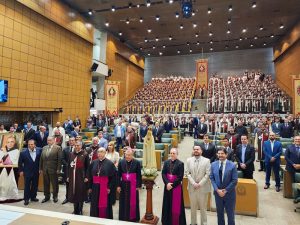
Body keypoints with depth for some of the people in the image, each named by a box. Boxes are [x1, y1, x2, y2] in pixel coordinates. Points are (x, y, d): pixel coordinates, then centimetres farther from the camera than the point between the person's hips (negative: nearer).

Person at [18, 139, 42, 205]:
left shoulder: (39, 150, -8)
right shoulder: (23, 153, -10)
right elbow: (20, 162, -1)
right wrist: (21, 170, -1)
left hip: (36, 172, 2)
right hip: (27, 172, -2)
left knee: (35, 185, 12)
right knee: (27, 186, 6)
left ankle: (33, 197, 27)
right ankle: (26, 199, 18)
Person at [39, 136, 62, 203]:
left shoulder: (58, 148, -6)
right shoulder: (44, 148, 11)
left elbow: (59, 159, -9)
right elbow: (41, 159, 11)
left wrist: (58, 169, -13)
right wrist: (41, 168, 6)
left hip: (53, 169, -5)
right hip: (45, 169, 5)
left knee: (55, 184, 6)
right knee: (46, 184, 12)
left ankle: (55, 196, 22)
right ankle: (47, 196, 27)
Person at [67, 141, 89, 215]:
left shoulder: (85, 154, -5)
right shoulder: (71, 154, 8)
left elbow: (87, 166, -5)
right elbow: (68, 165, 10)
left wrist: (86, 177, -9)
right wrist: (68, 176, 7)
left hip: (81, 176, -4)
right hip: (73, 176, 4)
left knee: (81, 192, 2)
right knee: (73, 192, 9)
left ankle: (80, 210, 17)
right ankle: (75, 210, 23)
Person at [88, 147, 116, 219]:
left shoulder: (110, 163, -9)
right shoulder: (93, 162, 3)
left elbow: (113, 176, -9)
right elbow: (90, 175, 7)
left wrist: (110, 187, -12)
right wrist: (90, 187, 5)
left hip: (105, 187, -4)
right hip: (95, 187, 4)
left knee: (104, 204, 5)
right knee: (94, 205, 13)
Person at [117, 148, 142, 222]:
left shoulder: (137, 163, -9)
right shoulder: (121, 162, -2)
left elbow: (139, 175, -4)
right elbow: (119, 175, 2)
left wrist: (138, 185, -6)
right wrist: (118, 185, -1)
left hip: (133, 185, -2)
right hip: (124, 184, 2)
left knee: (133, 202, 7)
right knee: (124, 202, 12)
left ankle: (133, 217, 23)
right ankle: (123, 217, 27)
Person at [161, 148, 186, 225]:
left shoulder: (180, 163, -9)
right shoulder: (166, 162, 3)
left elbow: (180, 177, -13)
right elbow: (163, 174, -1)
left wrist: (172, 185, -14)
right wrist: (167, 183, -15)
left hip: (176, 186, -4)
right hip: (167, 186, 4)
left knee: (176, 205, 6)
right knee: (167, 204, 13)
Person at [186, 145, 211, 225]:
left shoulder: (206, 160, -5)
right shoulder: (189, 160, 2)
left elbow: (207, 174, -9)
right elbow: (187, 173, -1)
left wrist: (200, 184, -15)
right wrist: (193, 183, -12)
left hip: (203, 187, -2)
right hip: (192, 187, 2)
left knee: (203, 207, 10)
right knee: (193, 206, 15)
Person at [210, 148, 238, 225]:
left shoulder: (232, 165, -11)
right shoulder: (213, 164, -2)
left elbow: (234, 180, -11)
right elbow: (212, 178, 0)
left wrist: (225, 190, -14)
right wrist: (217, 190, -11)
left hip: (229, 193, -2)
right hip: (217, 192, 3)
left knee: (230, 213, 11)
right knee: (219, 213, 17)